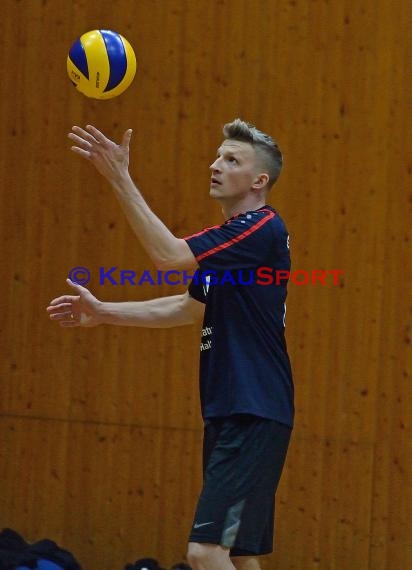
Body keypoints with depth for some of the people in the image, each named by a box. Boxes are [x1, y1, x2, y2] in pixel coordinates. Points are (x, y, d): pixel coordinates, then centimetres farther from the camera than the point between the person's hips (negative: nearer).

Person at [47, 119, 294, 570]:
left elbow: (169, 255, -24)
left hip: (254, 417, -10)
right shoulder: (231, 236, 17)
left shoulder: (262, 229, -14)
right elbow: (189, 307, 28)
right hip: (228, 414, 10)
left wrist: (120, 179, -23)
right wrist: (103, 312, 21)